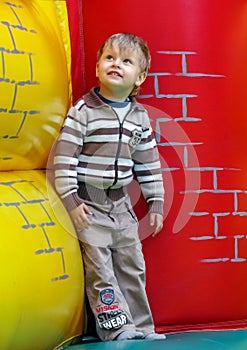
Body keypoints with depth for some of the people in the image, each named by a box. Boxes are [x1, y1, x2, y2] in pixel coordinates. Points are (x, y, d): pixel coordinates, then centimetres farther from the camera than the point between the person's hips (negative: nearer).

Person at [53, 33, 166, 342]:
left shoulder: (139, 116, 5)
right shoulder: (83, 111, -11)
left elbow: (149, 163, 11)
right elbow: (64, 157, -13)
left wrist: (155, 203, 10)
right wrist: (71, 200, -17)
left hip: (121, 203, 5)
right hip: (88, 202, -5)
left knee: (132, 266, 11)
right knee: (100, 267, -5)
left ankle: (141, 326, 21)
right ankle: (117, 326, 4)